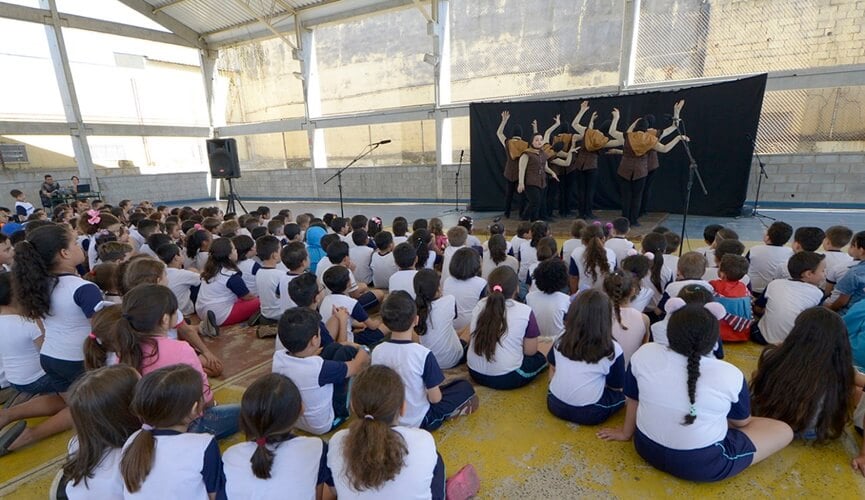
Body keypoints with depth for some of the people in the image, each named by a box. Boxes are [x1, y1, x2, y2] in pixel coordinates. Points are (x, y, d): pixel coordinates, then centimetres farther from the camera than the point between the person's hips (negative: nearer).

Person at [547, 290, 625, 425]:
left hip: (555, 405, 4)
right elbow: (616, 387, -1)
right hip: (589, 414, -3)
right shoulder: (613, 350, -15)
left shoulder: (561, 340, -3)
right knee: (624, 391, 14)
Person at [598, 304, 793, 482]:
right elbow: (741, 422, 0)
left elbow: (632, 399, -1)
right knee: (784, 431, 9)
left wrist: (626, 433, 16)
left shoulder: (644, 354, -17)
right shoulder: (730, 375, -21)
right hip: (702, 466, -2)